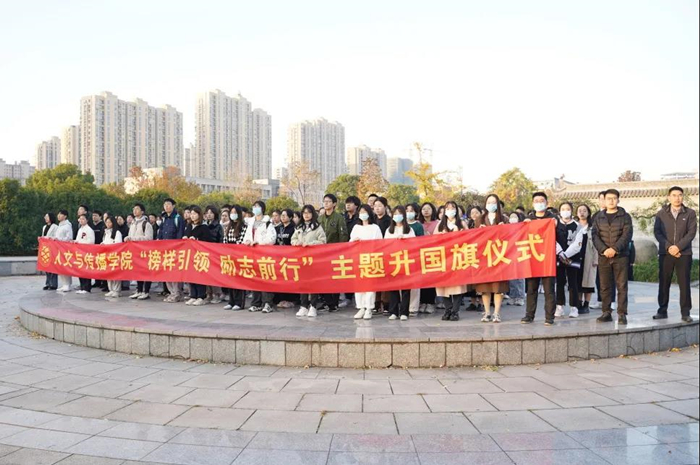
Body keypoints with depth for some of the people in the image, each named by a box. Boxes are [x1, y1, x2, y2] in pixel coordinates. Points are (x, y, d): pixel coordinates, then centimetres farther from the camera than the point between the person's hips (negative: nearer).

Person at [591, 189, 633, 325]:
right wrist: (604, 250, -14)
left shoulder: (625, 216, 5)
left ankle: (622, 314, 0)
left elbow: (627, 235, -7)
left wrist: (615, 249, -19)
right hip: (603, 256, 3)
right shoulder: (598, 218, 12)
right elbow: (595, 236, 2)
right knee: (605, 286, 5)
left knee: (622, 286, -3)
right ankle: (606, 313, 11)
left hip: (621, 256, -2)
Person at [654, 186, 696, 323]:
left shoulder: (690, 213, 4)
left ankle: (685, 313, 7)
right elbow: (657, 232, 0)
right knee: (663, 283, 4)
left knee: (684, 284, 1)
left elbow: (691, 232, -4)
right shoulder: (661, 213, 7)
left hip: (684, 254, -1)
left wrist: (678, 246, -16)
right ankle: (662, 310, 12)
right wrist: (668, 247, -13)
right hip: (665, 253, 1)